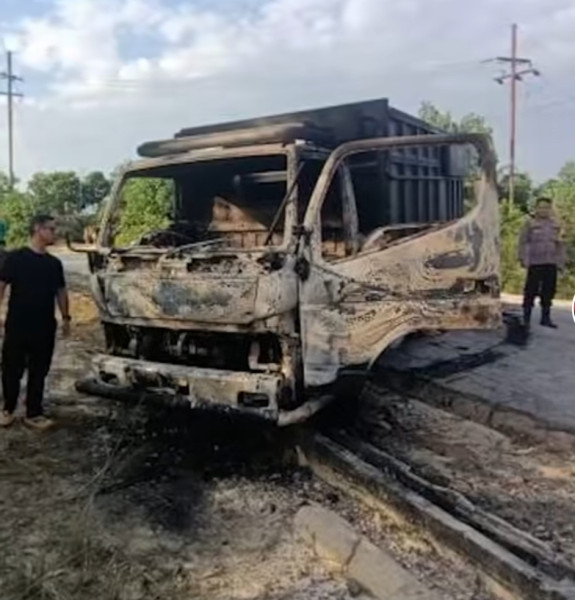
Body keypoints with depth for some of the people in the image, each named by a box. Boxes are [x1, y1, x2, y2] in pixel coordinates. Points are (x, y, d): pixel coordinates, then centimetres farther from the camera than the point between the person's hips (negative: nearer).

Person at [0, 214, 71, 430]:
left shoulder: (54, 263, 8)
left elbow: (61, 291, 15)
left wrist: (65, 317, 11)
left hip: (45, 328, 4)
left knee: (39, 372, 9)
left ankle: (34, 413, 19)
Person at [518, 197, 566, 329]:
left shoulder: (555, 225, 12)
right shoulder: (530, 224, 1)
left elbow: (560, 245, 15)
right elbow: (523, 242, -2)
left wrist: (560, 262, 9)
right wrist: (524, 259, -10)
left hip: (551, 264, 4)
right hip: (535, 263, -4)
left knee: (548, 291, 7)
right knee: (531, 291, -2)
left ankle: (545, 317, 16)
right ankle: (526, 317, 6)